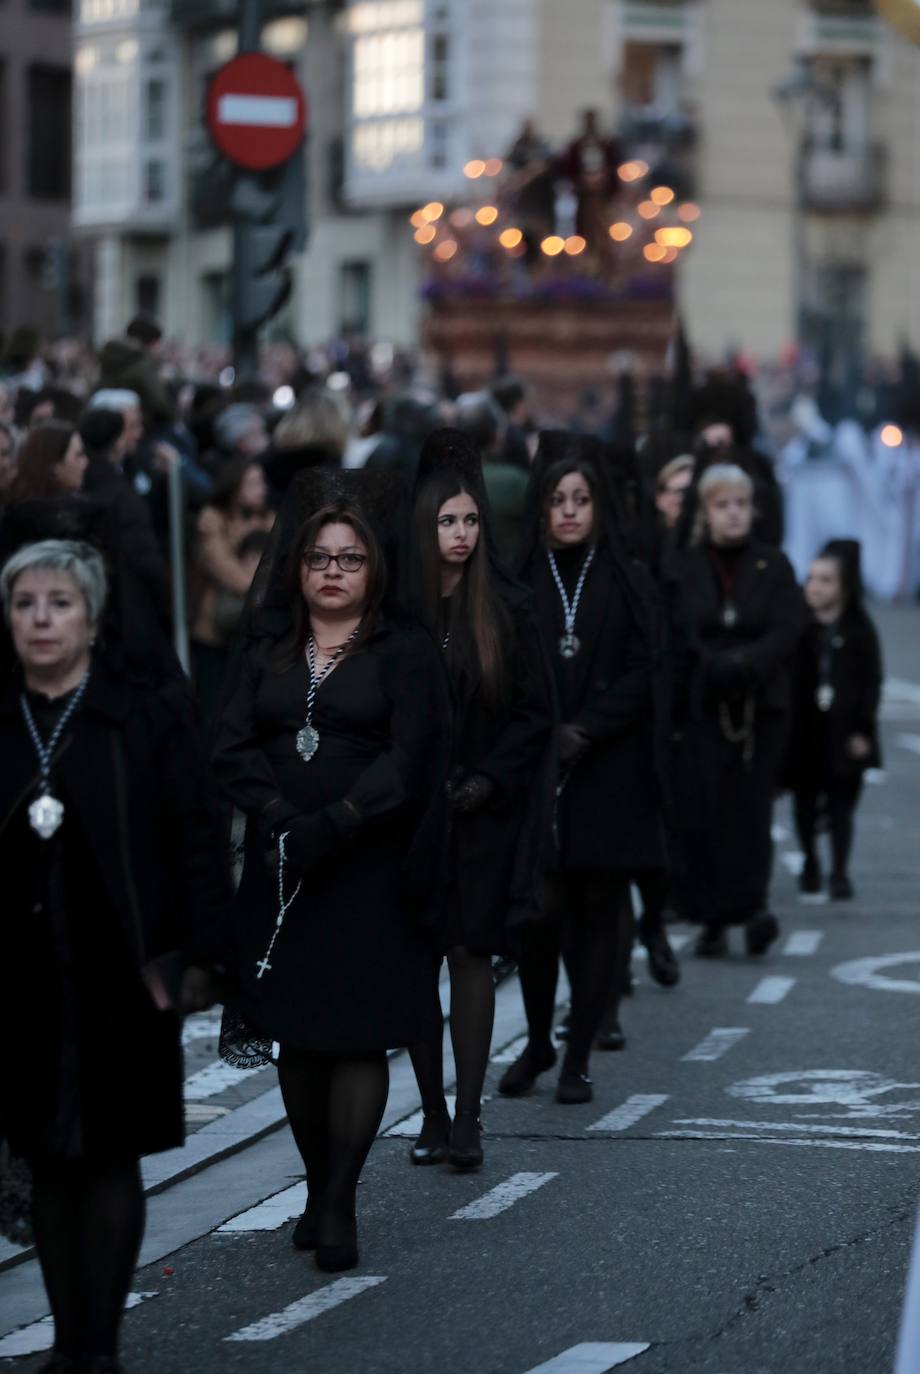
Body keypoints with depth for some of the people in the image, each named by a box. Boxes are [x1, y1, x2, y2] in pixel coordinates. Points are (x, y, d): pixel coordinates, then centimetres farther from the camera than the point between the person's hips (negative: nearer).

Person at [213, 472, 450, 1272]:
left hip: (369, 870, -4)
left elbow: (406, 760, -9)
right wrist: (280, 816, -14)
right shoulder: (267, 649, 12)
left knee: (359, 1036, -6)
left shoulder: (405, 650, 1)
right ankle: (318, 1188, 16)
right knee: (297, 1036, 6)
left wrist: (330, 825, -19)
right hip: (280, 870, 4)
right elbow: (232, 748, 3)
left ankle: (339, 1205, -5)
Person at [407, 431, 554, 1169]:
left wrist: (484, 783, -7)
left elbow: (536, 712, 1)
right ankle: (433, 1114, 10)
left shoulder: (506, 608, -1)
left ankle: (468, 1117, -2)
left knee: (471, 954, -3)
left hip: (483, 812, -1)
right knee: (415, 961, 2)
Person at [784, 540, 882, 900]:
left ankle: (840, 872, 9)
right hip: (804, 731, 1)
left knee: (841, 804, 0)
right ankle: (810, 863, 28)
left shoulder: (858, 628, -3)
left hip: (843, 732, -1)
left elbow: (872, 682, -1)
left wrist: (862, 730, -6)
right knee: (805, 801, 8)